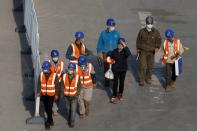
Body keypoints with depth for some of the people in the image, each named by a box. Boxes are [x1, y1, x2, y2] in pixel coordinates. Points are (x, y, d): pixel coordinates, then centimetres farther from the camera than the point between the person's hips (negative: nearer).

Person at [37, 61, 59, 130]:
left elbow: (57, 86, -6)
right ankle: (51, 120, 28)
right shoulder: (41, 74, 0)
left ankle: (48, 123, 0)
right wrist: (38, 92, 1)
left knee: (49, 108, -7)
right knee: (46, 108, 11)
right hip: (44, 94, 4)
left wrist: (56, 95, -6)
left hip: (51, 95, -4)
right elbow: (39, 84, 6)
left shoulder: (54, 75, -10)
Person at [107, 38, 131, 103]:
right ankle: (114, 96, 6)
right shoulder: (114, 51, -7)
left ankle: (120, 94, 35)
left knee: (122, 82, 15)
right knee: (115, 83, 1)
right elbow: (111, 58, 10)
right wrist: (110, 60, -12)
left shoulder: (125, 51, -12)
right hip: (116, 69, 0)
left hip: (123, 69, 0)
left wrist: (125, 46, -39)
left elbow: (129, 54, -36)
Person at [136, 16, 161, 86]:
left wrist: (157, 47, -15)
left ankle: (148, 78, 28)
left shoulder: (156, 32, -5)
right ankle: (141, 80, 4)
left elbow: (158, 41, 2)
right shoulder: (142, 31, -6)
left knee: (150, 66, 10)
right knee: (142, 66, -6)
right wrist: (138, 49, 8)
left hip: (151, 52, 1)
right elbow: (138, 41, 5)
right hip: (143, 51, -1)